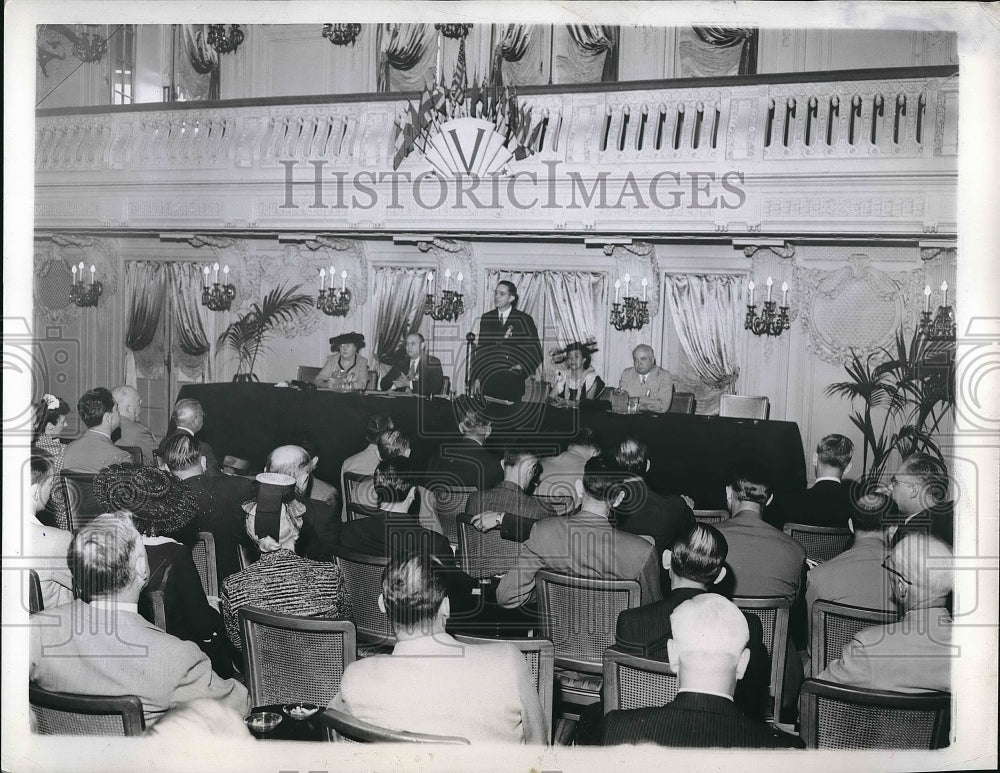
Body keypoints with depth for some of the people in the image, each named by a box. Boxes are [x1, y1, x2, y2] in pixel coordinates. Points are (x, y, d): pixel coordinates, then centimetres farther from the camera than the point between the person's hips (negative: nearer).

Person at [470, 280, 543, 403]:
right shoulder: (486, 318, 9)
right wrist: (476, 378, 2)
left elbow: (535, 351, 3)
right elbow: (479, 349, 8)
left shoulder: (524, 319, 1)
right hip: (488, 378, 2)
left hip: (513, 378, -2)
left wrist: (522, 366, -12)